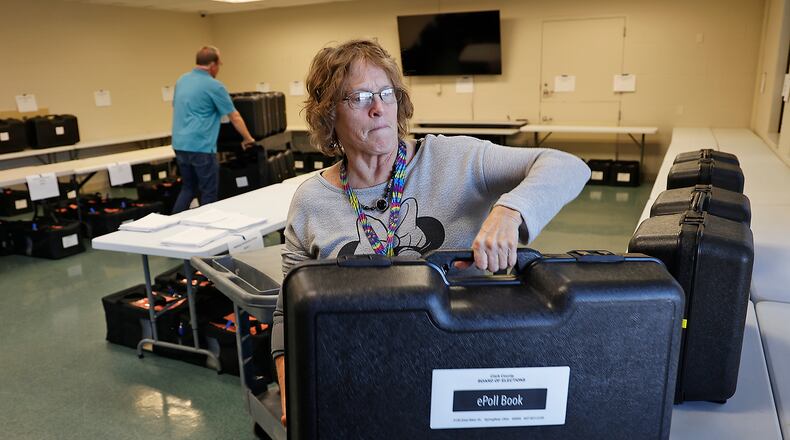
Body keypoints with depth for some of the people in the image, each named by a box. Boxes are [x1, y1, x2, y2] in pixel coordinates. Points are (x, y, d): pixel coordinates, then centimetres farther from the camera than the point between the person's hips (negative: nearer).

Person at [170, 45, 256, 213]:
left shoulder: (181, 80, 12)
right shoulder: (214, 86, -10)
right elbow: (235, 117, -3)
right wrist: (248, 139, 10)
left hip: (180, 144, 8)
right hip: (201, 146, -8)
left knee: (188, 188, 17)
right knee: (209, 192, 4)